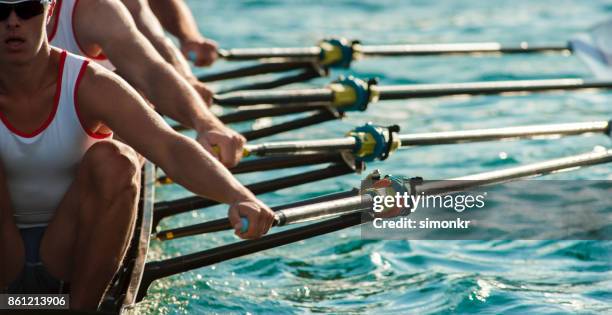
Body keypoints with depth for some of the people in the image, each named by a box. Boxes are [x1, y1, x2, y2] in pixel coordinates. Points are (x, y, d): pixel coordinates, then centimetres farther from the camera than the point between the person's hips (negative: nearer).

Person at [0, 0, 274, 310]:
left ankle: (81, 308, -16)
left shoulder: (92, 86, -18)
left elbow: (170, 149, -32)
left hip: (68, 250, 1)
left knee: (111, 161, -28)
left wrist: (240, 197, -50)